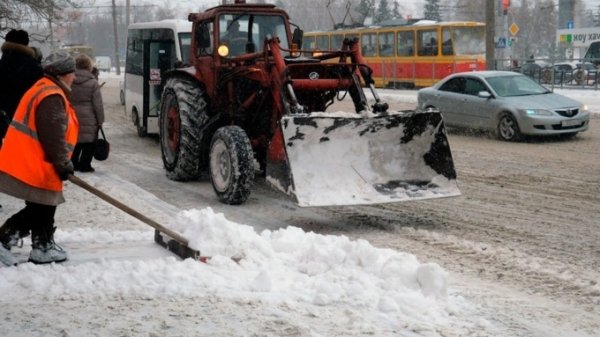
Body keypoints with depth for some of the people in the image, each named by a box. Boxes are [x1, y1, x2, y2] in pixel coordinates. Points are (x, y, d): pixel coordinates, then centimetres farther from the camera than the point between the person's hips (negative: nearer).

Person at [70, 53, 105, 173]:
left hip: (72, 118, 4)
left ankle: (73, 163, 19)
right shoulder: (93, 83, -11)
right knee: (88, 144, 5)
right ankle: (85, 165, 5)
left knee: (75, 142, 17)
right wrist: (100, 120, -3)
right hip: (89, 120, -4)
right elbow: (98, 104, -10)